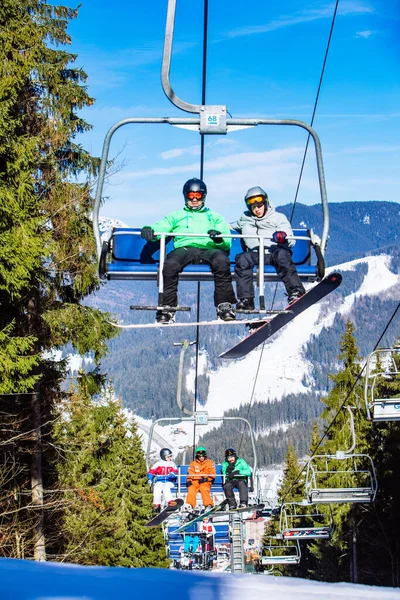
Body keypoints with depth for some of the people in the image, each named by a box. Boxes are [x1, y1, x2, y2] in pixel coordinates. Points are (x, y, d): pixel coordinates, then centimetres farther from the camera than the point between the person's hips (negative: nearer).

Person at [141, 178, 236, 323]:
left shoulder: (215, 217, 29)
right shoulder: (176, 216, 31)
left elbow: (227, 244, 16)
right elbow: (161, 227, 12)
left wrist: (219, 238, -9)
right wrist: (149, 230, -13)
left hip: (208, 249, 0)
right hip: (184, 248, 0)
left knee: (221, 260, -36)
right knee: (170, 264, -36)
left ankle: (225, 306, -32)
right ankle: (167, 308, -31)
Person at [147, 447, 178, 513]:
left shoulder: (172, 464, 13)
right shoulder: (158, 464, 7)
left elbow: (175, 472, 4)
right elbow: (151, 472, 3)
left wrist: (172, 474, -19)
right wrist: (150, 479, -13)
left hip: (169, 482, 0)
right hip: (159, 481, 0)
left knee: (166, 487, -34)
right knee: (157, 488, -32)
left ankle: (170, 501, -48)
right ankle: (156, 504, -33)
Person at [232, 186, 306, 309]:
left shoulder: (278, 217, 15)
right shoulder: (245, 219, 25)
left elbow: (291, 242, 4)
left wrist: (283, 237, -18)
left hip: (275, 252, -2)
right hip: (255, 254, 2)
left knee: (281, 254, -37)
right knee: (242, 258, -30)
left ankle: (295, 292, -43)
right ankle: (245, 300, -35)